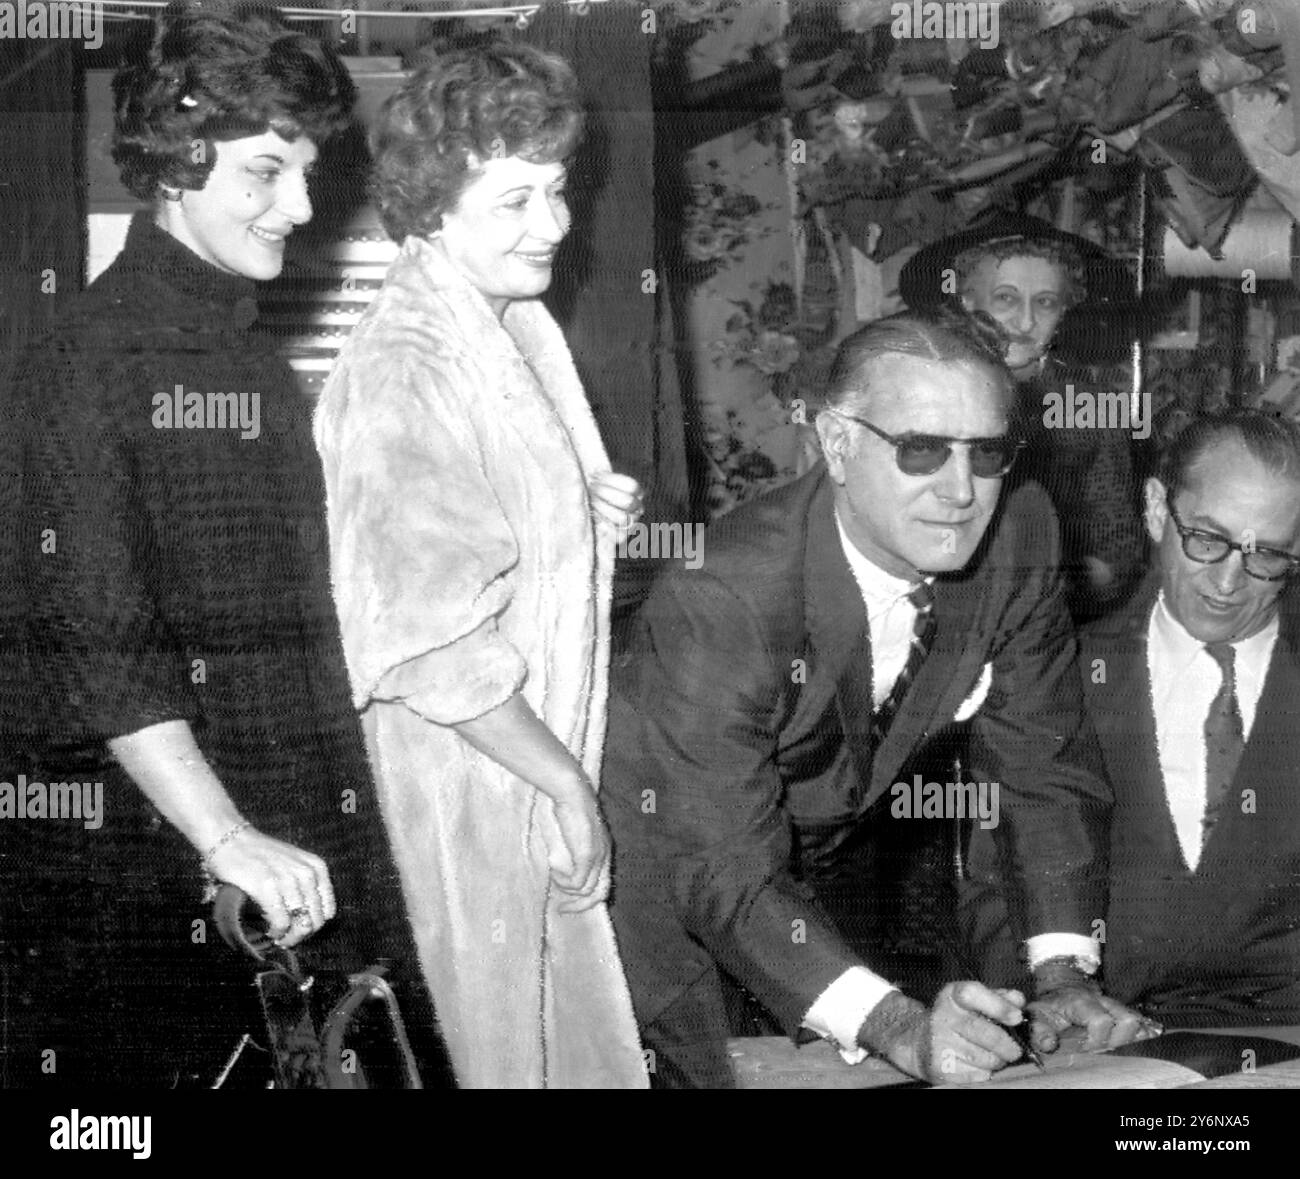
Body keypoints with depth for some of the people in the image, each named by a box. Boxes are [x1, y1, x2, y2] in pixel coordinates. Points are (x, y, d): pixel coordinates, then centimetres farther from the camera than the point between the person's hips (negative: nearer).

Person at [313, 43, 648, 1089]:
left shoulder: (519, 321, 7)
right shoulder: (401, 376, -23)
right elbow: (434, 648, -25)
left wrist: (596, 512, 6)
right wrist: (567, 784, -17)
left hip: (545, 751, 9)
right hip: (468, 777, -9)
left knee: (593, 1046, 18)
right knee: (504, 1048, 7)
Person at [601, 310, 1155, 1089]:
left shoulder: (1018, 535, -19)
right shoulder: (719, 602, -35)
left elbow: (1044, 762, -9)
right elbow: (728, 877, -35)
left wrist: (1064, 977, -19)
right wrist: (898, 1026, -45)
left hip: (830, 863, 5)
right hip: (665, 869, -5)